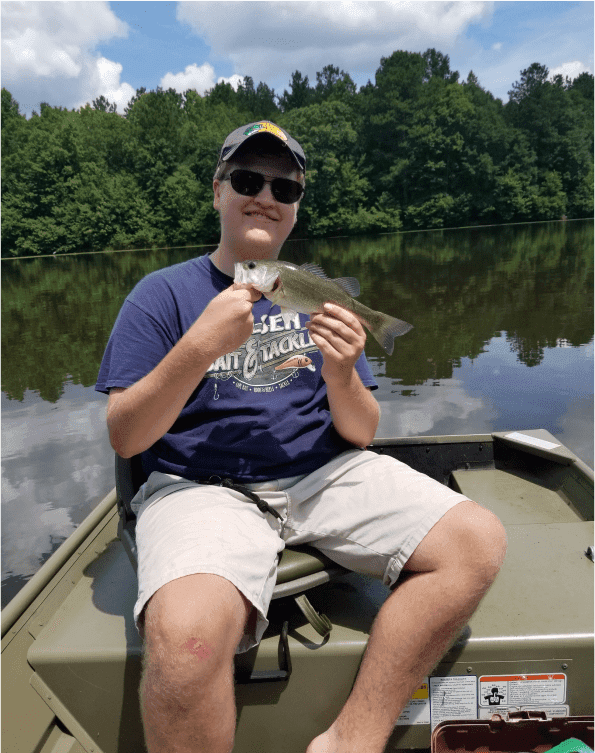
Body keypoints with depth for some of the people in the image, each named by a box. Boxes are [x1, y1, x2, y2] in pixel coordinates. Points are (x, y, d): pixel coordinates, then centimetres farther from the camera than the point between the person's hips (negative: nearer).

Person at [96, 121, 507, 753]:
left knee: (477, 542, -16)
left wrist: (341, 375, -13)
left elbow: (360, 434, 9)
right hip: (203, 484, -3)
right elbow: (124, 438, -5)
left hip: (321, 473, 4)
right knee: (187, 636, -34)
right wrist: (200, 348, -18)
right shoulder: (164, 293, 4)